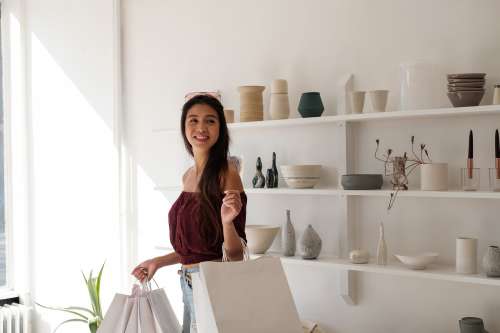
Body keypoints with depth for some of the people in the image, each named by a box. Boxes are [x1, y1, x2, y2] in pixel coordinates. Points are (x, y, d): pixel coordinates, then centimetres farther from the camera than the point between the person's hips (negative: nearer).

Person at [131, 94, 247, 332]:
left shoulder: (226, 173, -14)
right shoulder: (188, 176, 9)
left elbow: (235, 255, -14)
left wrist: (227, 221, -32)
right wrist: (158, 262, 22)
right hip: (188, 284, 8)